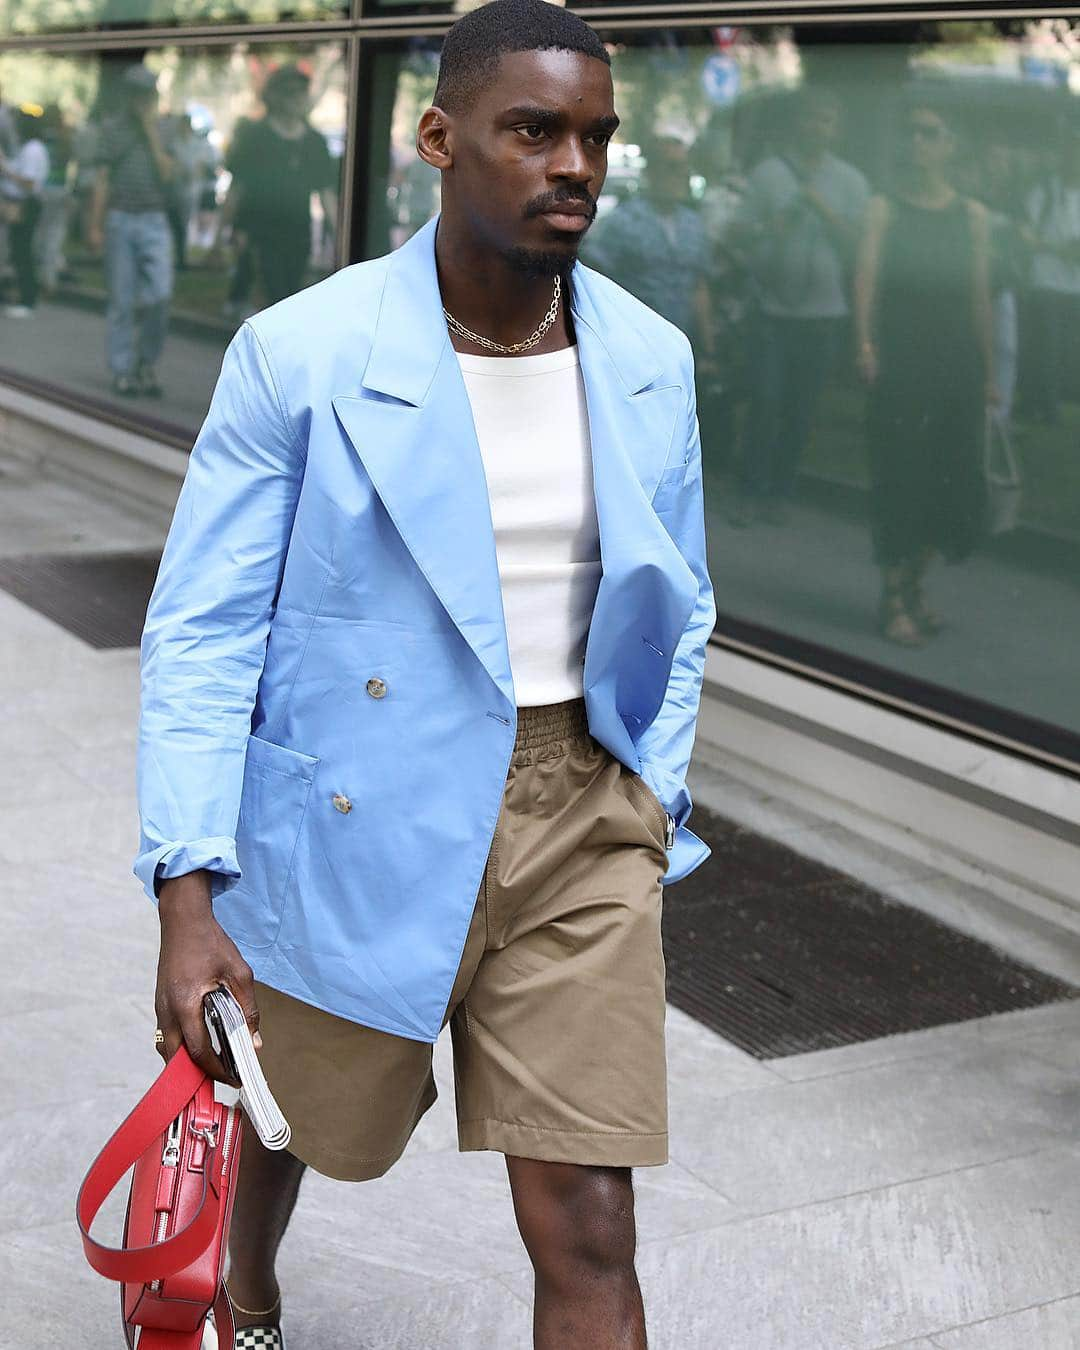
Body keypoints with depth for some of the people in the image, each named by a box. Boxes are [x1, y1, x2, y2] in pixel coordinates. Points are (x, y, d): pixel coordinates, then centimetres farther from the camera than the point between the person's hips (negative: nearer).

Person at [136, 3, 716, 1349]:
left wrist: (652, 812, 4)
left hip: (580, 829, 2)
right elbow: (203, 629, -10)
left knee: (589, 1233, -2)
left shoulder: (650, 361, 1)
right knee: (293, 1119, 24)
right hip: (360, 825, -1)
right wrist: (189, 895, -16)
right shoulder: (297, 354, -11)